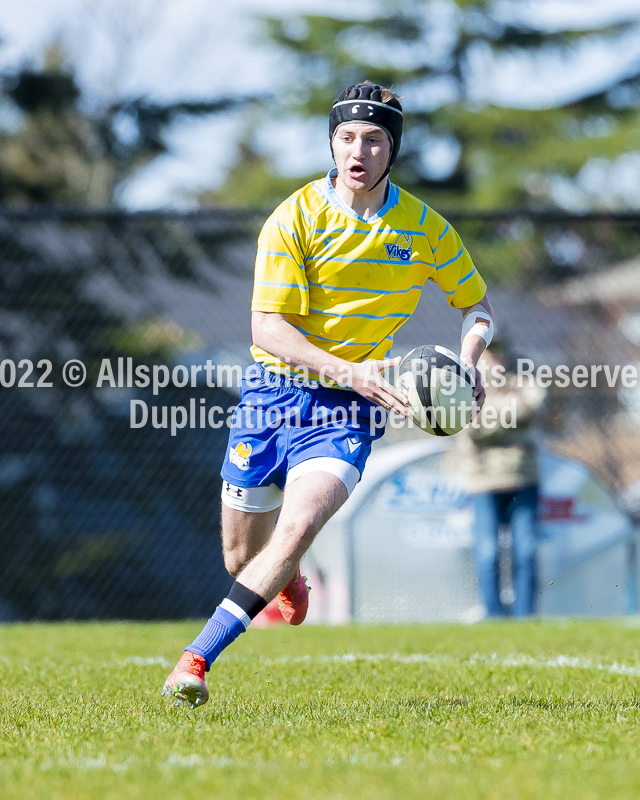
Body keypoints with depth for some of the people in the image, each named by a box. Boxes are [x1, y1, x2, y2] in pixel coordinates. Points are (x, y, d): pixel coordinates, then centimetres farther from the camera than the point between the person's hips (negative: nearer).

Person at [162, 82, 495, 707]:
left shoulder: (424, 227, -1)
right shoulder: (296, 217, -9)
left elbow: (476, 305, 14)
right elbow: (267, 327, -15)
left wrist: (467, 363, -8)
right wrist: (351, 372, -28)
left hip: (350, 408, 0)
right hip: (274, 391, 0)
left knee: (300, 523, -26)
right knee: (242, 558, 10)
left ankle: (196, 660, -26)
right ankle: (291, 581, 49)